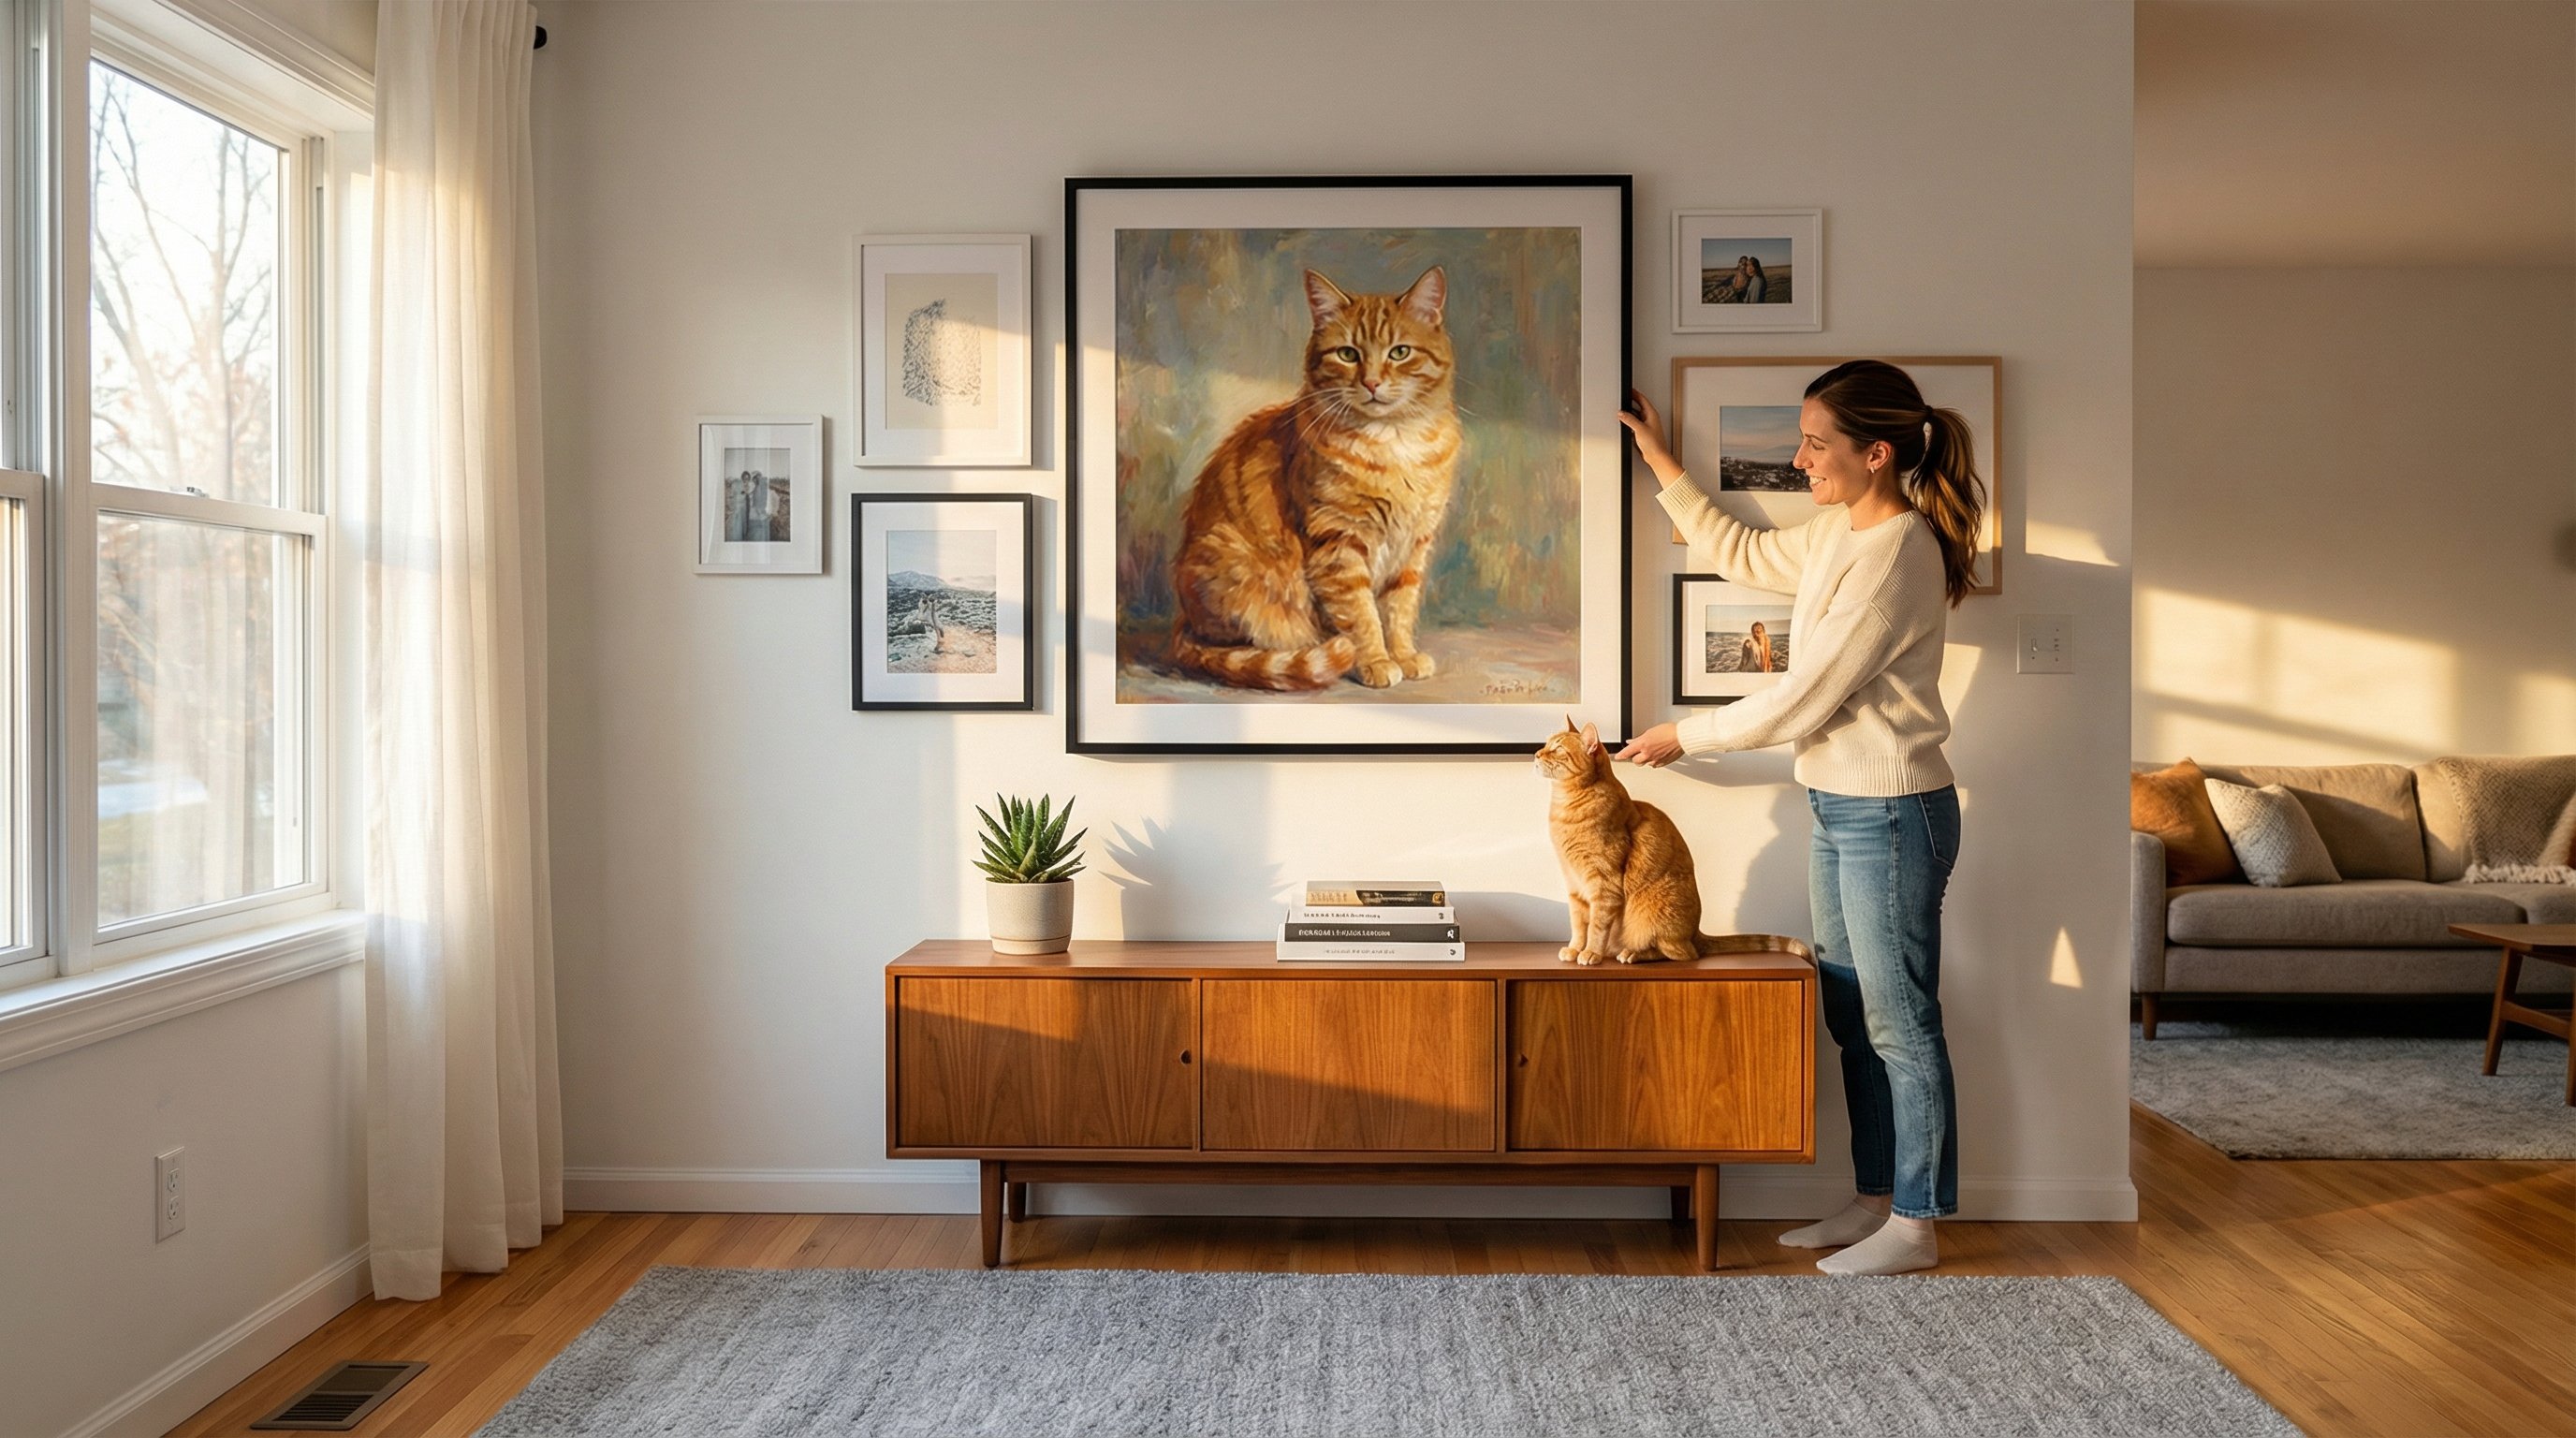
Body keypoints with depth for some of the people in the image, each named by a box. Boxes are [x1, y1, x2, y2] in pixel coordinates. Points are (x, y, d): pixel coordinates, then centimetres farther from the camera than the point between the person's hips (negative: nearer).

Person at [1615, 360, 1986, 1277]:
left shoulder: (1896, 553, -20)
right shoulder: (1839, 532, 8)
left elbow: (1799, 703, -20)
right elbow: (1745, 554, 26)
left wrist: (1682, 737, -8)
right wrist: (1660, 461, 24)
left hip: (1889, 814, -10)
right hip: (1838, 807, 10)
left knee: (1900, 1025, 2)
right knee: (1855, 1018, 16)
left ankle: (1914, 1226, 16)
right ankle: (1875, 1202, 28)